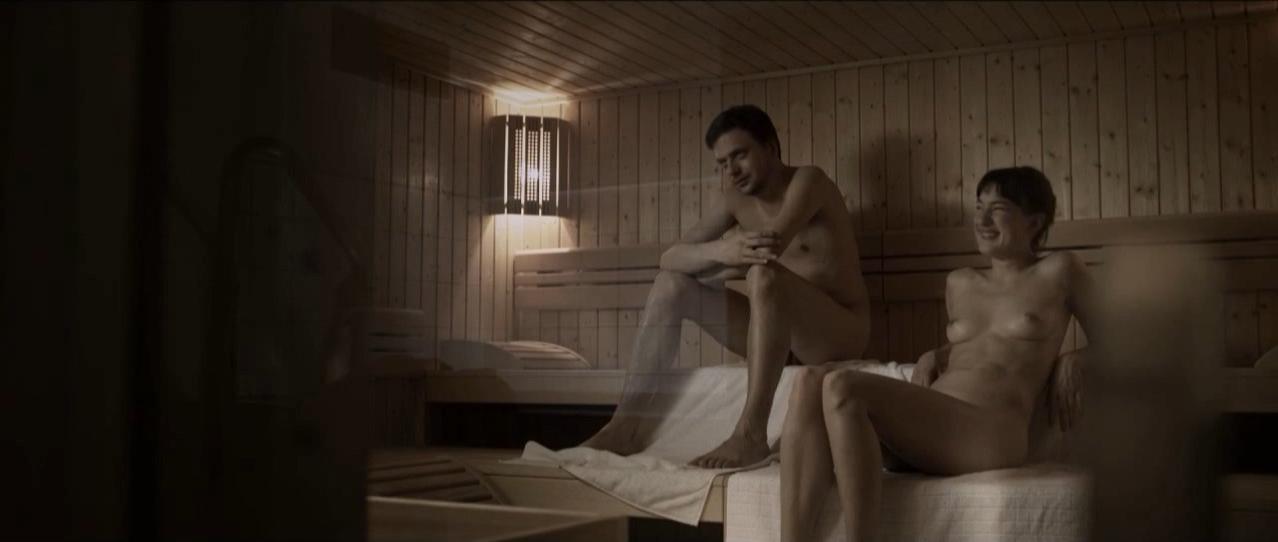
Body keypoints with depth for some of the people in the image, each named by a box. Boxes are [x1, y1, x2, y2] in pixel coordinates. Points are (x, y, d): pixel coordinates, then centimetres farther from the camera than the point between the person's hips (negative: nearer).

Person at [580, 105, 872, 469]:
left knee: (765, 275, -35)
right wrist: (720, 253, -30)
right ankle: (632, 420, -13)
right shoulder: (737, 200, 7)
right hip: (779, 337, 6)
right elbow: (670, 257, -7)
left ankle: (751, 434, -41)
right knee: (672, 283, -6)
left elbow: (768, 249, -29)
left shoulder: (807, 181, -10)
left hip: (838, 334, -6)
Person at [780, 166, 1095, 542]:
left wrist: (1070, 362, 0)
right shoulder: (959, 284, 24)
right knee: (810, 383, -24)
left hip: (992, 435, -6)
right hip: (925, 433, 6)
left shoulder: (1059, 272, 12)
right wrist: (932, 358, 14)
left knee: (840, 388, -29)